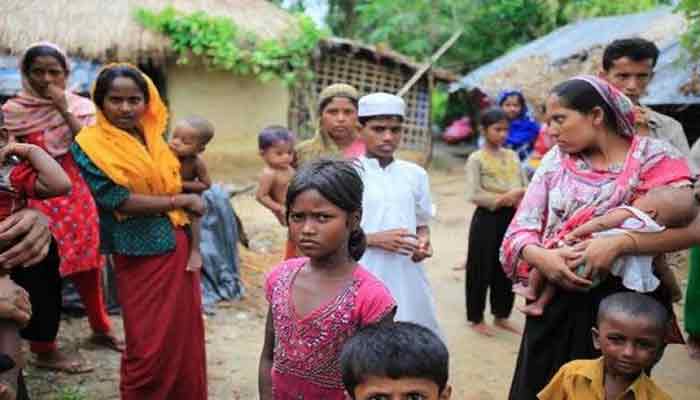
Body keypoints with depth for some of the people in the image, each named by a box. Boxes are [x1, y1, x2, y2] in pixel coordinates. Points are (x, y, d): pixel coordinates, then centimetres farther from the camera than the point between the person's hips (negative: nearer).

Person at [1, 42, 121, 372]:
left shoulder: (80, 106, 4)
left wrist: (63, 109, -15)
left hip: (79, 196, 4)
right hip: (40, 198, -3)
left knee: (88, 266, 13)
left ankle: (101, 329, 32)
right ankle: (45, 350, 12)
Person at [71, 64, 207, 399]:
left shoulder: (152, 136, 7)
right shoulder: (91, 145, -11)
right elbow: (117, 200, -19)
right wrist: (181, 200, -15)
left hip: (178, 246, 6)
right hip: (141, 255, -6)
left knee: (186, 335, 16)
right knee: (150, 347, 4)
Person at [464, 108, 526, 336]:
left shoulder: (513, 156, 11)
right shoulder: (476, 159, -7)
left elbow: (526, 187, 10)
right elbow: (473, 195, -15)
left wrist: (520, 196, -13)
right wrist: (503, 199, -21)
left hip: (511, 219, 5)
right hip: (487, 219, -5)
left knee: (507, 269, 12)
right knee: (482, 270, 3)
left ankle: (501, 316, 28)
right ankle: (476, 318, 17)